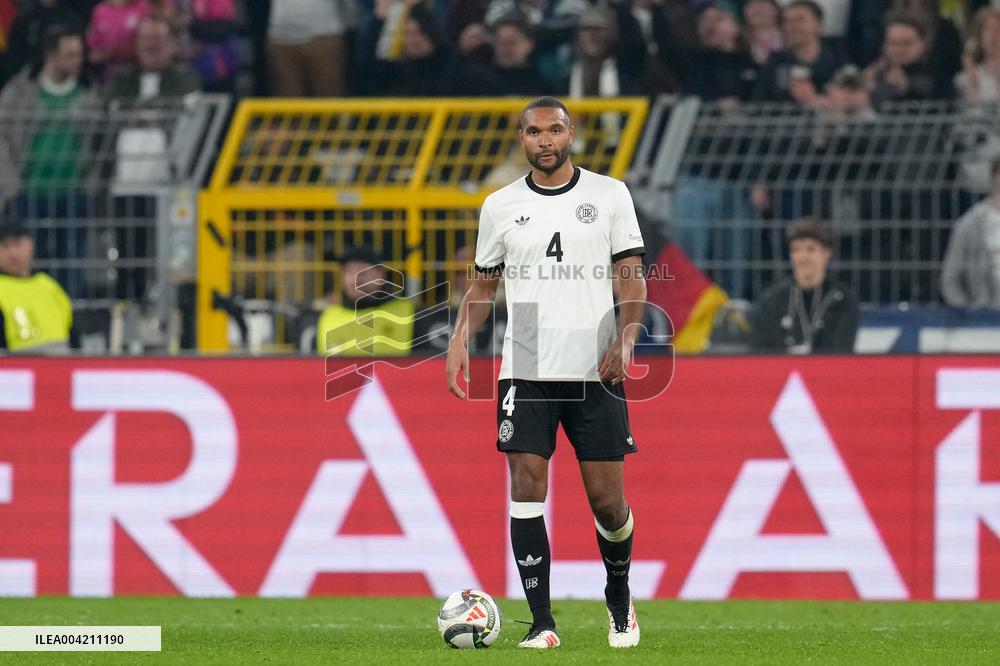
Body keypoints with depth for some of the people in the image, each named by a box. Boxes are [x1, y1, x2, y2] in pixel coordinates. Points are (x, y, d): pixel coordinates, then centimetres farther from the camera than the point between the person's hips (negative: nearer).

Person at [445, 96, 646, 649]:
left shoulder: (610, 195, 5)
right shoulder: (500, 206, 9)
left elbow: (632, 277, 4)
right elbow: (484, 283, 16)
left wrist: (625, 338, -12)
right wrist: (460, 340, 0)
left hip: (595, 372, -1)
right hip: (525, 371, 1)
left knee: (606, 496, 1)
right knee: (527, 487, -9)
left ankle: (620, 602, 27)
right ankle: (541, 621, -6)